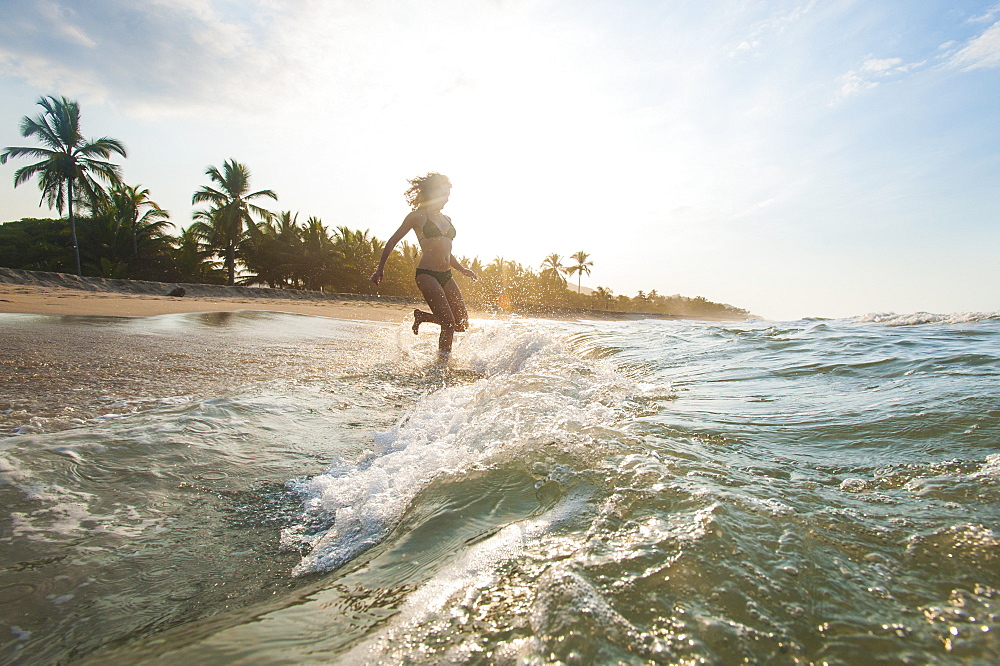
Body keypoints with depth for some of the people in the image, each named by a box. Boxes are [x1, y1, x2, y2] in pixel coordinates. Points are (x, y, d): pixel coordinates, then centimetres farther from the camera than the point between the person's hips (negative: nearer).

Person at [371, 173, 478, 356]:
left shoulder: (446, 219, 20)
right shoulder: (418, 216, 1)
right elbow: (393, 241, 3)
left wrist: (463, 270, 17)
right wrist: (380, 269, -3)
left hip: (446, 275, 7)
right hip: (426, 274, -7)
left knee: (462, 324, 4)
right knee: (449, 323, -15)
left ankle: (421, 316, 23)